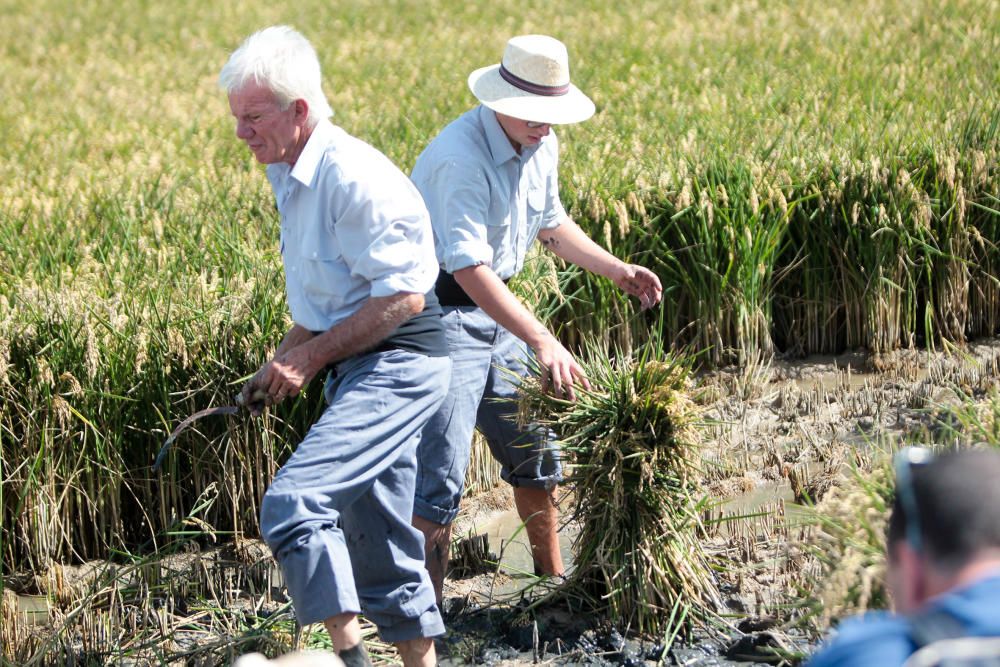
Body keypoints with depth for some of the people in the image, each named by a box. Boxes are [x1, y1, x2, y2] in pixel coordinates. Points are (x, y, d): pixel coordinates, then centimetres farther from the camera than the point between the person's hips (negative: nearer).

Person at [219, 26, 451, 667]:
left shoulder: (352, 176, -18)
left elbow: (403, 295, -22)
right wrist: (282, 362, 9)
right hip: (363, 372, 10)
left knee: (293, 501, -22)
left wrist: (312, 357, -16)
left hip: (398, 367, -10)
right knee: (376, 540, 14)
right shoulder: (292, 177, 12)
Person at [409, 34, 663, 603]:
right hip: (440, 315, -9)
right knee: (438, 479, -12)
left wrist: (616, 269, 9)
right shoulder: (460, 157, -27)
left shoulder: (542, 145, 3)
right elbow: (469, 267, -35)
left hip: (496, 312, 9)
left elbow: (552, 224, 21)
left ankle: (553, 578, 34)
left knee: (535, 450, 17)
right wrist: (543, 341, -42)